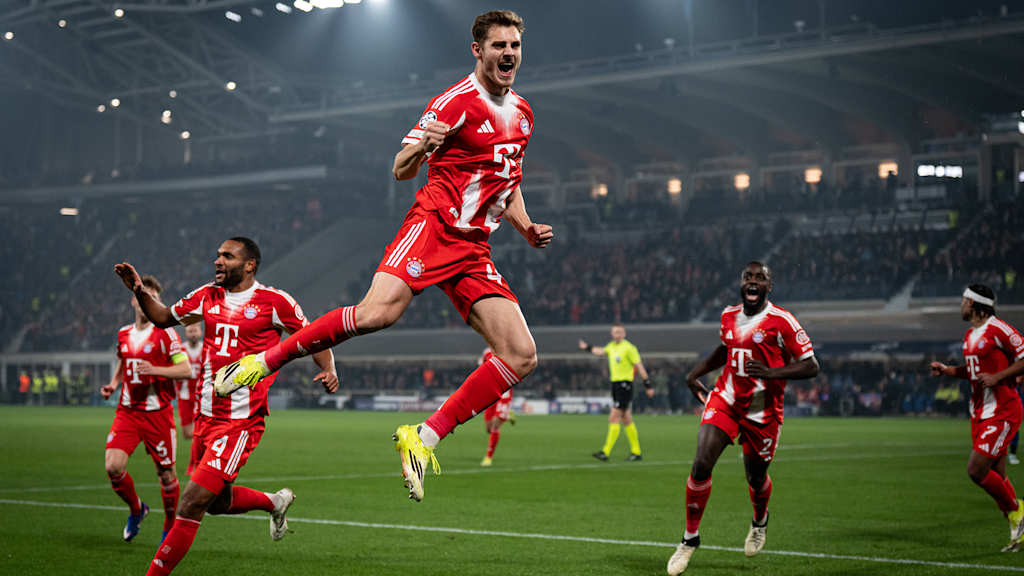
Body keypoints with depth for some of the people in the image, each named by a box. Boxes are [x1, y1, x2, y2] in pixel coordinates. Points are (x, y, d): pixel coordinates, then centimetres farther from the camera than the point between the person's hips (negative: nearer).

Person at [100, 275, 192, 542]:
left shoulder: (165, 333, -6)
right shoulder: (124, 334, 10)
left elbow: (185, 369, -9)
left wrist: (154, 369, -22)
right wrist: (113, 384, 10)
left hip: (157, 413, -4)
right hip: (127, 411, 4)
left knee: (165, 472, 4)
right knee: (113, 467, -13)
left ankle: (170, 526, 24)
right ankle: (136, 509, 15)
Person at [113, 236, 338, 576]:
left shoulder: (273, 302, -6)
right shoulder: (207, 297, 9)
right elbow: (163, 319, 21)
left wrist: (328, 369, -15)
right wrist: (139, 292, 4)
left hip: (241, 422, -7)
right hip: (206, 417, 7)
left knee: (191, 505, -12)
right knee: (217, 502, 19)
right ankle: (275, 502, 46)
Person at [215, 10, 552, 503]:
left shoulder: (522, 113, 19)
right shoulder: (457, 101, -3)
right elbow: (401, 170, -4)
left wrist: (527, 228, 14)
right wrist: (420, 146, -27)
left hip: (474, 250, 6)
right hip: (432, 225, -6)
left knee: (521, 356, -8)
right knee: (378, 312, -31)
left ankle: (423, 438, -3)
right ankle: (265, 360, -12)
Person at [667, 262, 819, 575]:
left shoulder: (781, 321, -11)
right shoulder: (728, 316, 6)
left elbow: (811, 366, -12)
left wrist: (771, 372, -25)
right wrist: (695, 373, 16)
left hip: (762, 411, -3)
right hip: (725, 400, 3)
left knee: (756, 476, 12)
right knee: (701, 464, -15)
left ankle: (760, 521, 49)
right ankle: (690, 538, 1)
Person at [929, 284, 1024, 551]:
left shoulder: (998, 329, -14)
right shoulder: (970, 335, 14)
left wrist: (997, 376, -21)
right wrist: (947, 370, 11)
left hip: (1001, 413, -9)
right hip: (980, 413, 9)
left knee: (976, 470, -14)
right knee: (996, 477, 9)